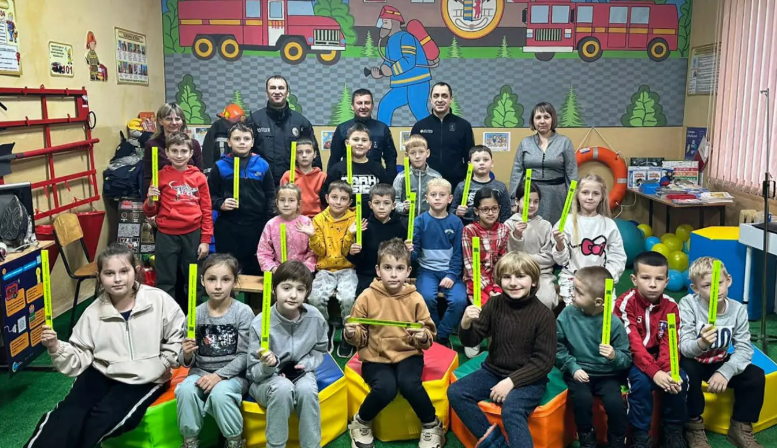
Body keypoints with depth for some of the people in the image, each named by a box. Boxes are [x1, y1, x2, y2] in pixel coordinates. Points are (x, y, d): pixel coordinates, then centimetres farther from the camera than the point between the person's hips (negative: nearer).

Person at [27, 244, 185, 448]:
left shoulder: (158, 300, -10)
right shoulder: (93, 312, 0)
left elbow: (178, 337, -2)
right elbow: (80, 358, 1)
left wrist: (164, 363, -11)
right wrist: (56, 348, -16)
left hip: (143, 380, -3)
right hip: (101, 374, 3)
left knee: (101, 420, -22)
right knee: (66, 416, -20)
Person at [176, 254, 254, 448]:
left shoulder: (243, 312, -9)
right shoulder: (196, 314, -2)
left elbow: (244, 356, -10)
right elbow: (188, 362, 3)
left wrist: (219, 375, -20)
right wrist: (186, 355, -20)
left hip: (233, 374, -3)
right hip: (201, 372, 3)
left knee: (220, 393, -32)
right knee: (185, 390, -27)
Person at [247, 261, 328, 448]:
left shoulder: (315, 318, -12)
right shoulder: (260, 323, -20)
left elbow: (320, 350, 8)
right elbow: (254, 373, -13)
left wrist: (306, 364, -12)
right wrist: (267, 366, -35)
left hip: (300, 374, 2)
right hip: (266, 379, -2)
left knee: (306, 390, -32)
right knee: (283, 389, -35)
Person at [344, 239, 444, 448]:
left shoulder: (415, 298, -2)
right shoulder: (367, 297, -4)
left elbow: (430, 333, 4)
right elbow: (360, 338, 3)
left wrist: (423, 337, -19)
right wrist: (351, 333, -19)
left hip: (408, 355, 1)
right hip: (376, 357, -1)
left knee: (410, 384, -30)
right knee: (386, 388, -30)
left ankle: (432, 426, -1)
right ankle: (360, 423, 2)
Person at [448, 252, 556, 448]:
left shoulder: (544, 315, -12)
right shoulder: (494, 304, -3)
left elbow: (544, 361, -12)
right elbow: (471, 341, -2)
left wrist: (511, 381, -20)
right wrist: (466, 324, -25)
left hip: (528, 378, -5)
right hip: (493, 371, 5)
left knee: (511, 411, -33)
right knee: (455, 392, -14)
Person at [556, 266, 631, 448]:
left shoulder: (614, 323, -11)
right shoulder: (567, 315, -7)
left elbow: (627, 359, -6)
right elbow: (557, 348, -2)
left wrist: (615, 356, -27)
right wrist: (572, 367, -13)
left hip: (607, 375, 0)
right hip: (579, 372, 1)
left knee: (615, 402, -24)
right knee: (582, 399, -26)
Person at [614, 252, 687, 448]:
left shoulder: (670, 306, -4)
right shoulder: (625, 303, -17)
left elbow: (670, 344, -11)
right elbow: (634, 344, -24)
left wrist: (669, 371, -30)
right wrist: (654, 372, -35)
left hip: (658, 359, 4)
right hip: (632, 359, -4)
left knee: (680, 380, -20)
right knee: (641, 381, -30)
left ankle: (673, 430, 2)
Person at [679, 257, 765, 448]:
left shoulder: (738, 310, -12)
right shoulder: (688, 304, -23)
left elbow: (744, 349, -16)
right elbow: (684, 348, -27)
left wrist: (725, 372, -33)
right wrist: (701, 343, -51)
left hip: (720, 362, 4)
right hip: (693, 362, -4)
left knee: (756, 376, -15)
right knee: (687, 372, -34)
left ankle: (741, 427, 5)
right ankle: (694, 427, -13)